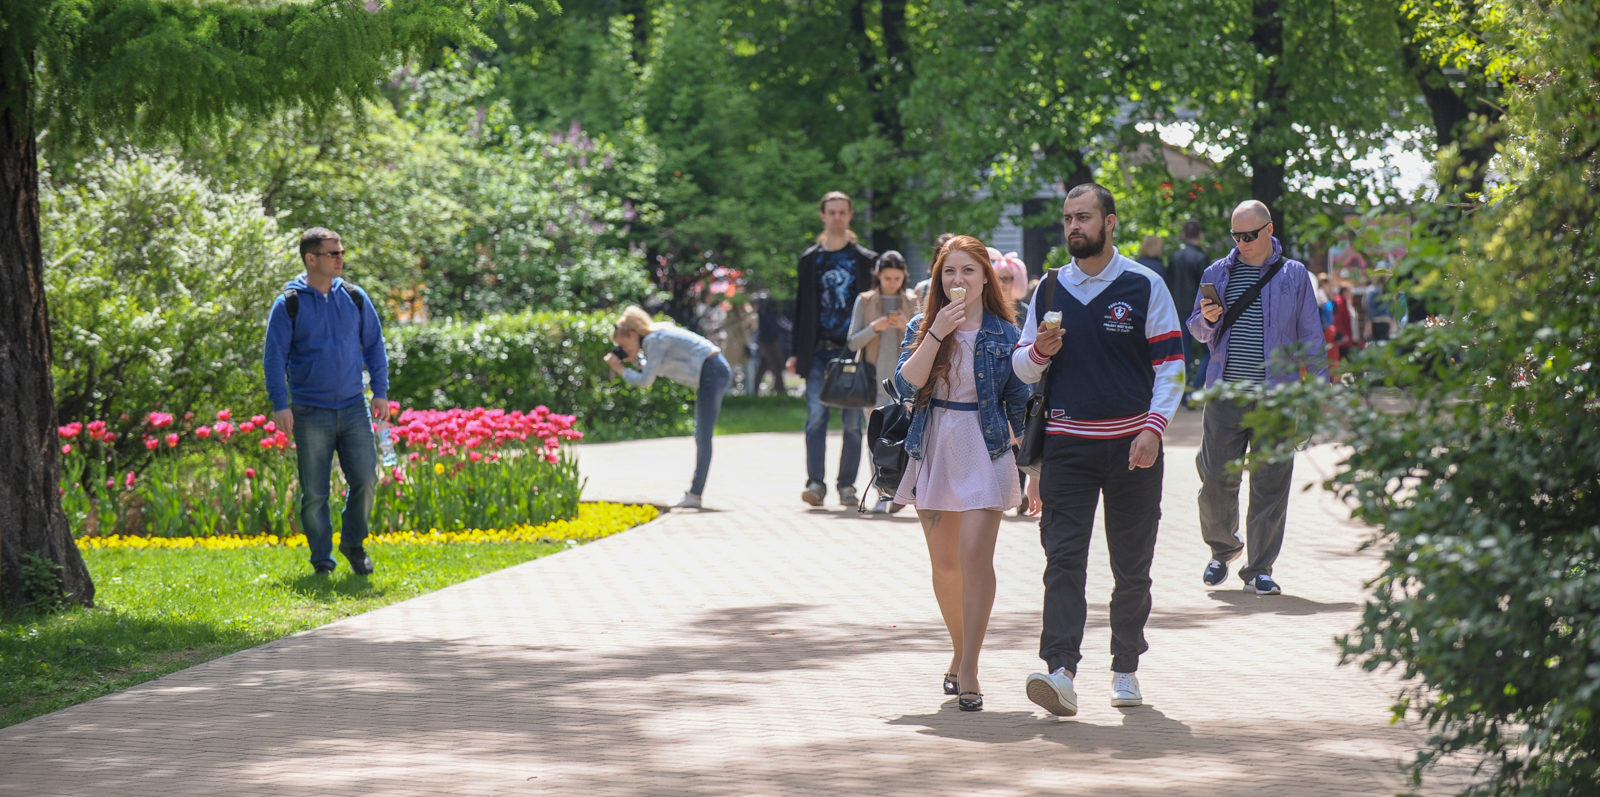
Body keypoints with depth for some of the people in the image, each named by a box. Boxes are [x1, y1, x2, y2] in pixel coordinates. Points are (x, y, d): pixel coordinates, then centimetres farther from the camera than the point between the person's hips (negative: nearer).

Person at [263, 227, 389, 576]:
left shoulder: (355, 298, 8)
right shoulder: (289, 304, -3)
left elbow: (374, 346, 15)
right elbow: (274, 355, -2)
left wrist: (380, 391, 7)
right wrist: (280, 404, -9)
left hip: (354, 407, 3)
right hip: (311, 413, -3)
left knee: (365, 480, -4)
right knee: (314, 492, 0)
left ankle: (354, 543, 18)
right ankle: (321, 558, 12)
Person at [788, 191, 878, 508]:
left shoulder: (866, 260, 7)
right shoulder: (810, 259, 11)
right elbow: (802, 307, 12)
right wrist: (796, 353, 7)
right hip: (819, 351, 1)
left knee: (852, 422, 1)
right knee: (816, 418, -8)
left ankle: (847, 485, 7)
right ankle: (815, 483, -10)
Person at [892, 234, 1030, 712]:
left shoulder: (1005, 335, 2)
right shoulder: (922, 329, 6)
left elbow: (1018, 405, 7)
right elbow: (907, 383, -10)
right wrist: (937, 333, -18)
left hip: (986, 452, -3)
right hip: (933, 451, 3)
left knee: (975, 553, -17)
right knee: (944, 564, 11)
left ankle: (968, 672, -18)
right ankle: (960, 654, 30)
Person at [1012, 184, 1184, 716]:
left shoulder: (1144, 285, 2)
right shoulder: (1050, 289, 10)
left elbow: (1170, 363, -1)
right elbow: (1022, 367, 14)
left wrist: (1153, 429, -13)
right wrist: (1038, 351, -9)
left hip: (1132, 446, -1)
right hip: (1066, 442, 1)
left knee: (1132, 564, 6)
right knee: (1063, 558, -12)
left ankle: (1125, 669, 18)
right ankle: (1060, 671, -22)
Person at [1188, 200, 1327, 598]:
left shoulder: (1293, 276, 8)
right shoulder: (1217, 274, 11)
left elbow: (1310, 337, 10)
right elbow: (1196, 331, 19)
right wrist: (1207, 319, -5)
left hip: (1275, 395, -1)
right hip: (1225, 394, 1)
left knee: (1270, 484, -2)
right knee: (1216, 478, -1)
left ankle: (1259, 569, 6)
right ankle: (1222, 548, 24)